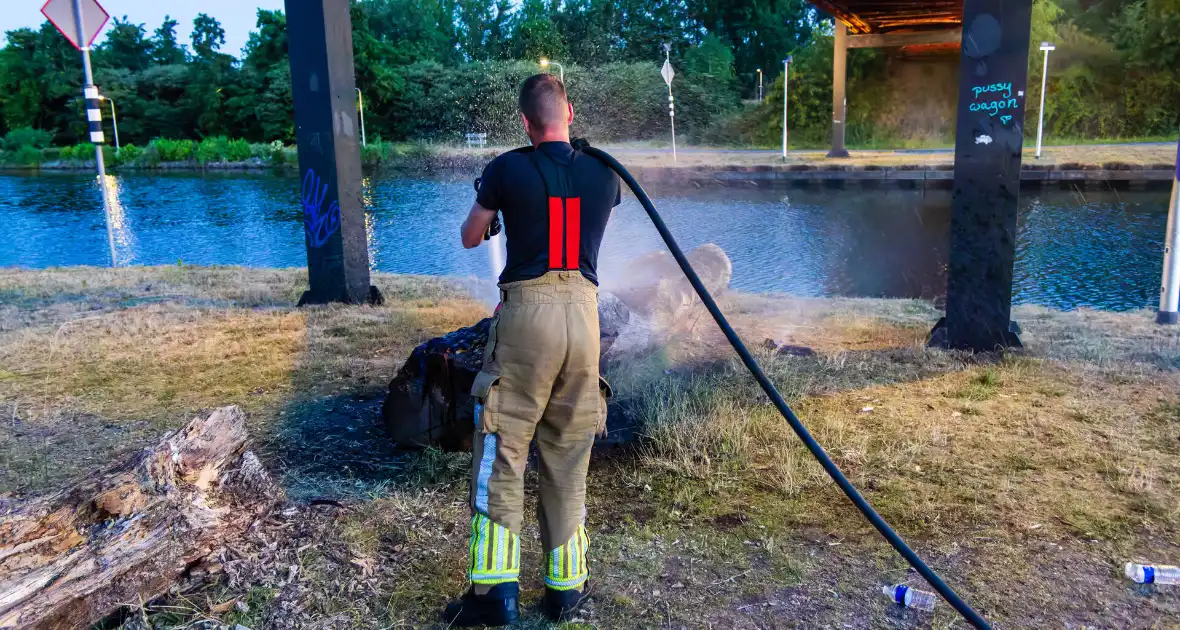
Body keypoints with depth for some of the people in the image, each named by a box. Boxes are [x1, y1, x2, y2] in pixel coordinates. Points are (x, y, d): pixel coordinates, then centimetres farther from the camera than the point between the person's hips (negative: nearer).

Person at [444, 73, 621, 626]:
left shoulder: (507, 169, 0)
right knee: (567, 459, 11)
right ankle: (566, 585, 18)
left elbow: (470, 238, 13)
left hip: (527, 310, -3)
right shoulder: (604, 174, 9)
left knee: (501, 453, 3)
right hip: (583, 312, 4)